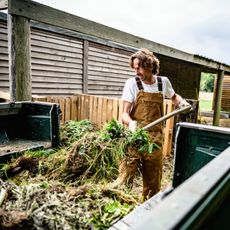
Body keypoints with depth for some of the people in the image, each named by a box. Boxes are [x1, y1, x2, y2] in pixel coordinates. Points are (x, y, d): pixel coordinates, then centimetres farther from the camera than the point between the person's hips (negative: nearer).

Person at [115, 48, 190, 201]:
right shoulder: (132, 83, -3)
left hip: (155, 138, 3)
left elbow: (173, 96, 27)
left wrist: (181, 102, 5)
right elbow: (125, 113, -7)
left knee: (153, 181, 14)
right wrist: (131, 123, -29)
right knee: (125, 176, -8)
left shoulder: (163, 82, 5)